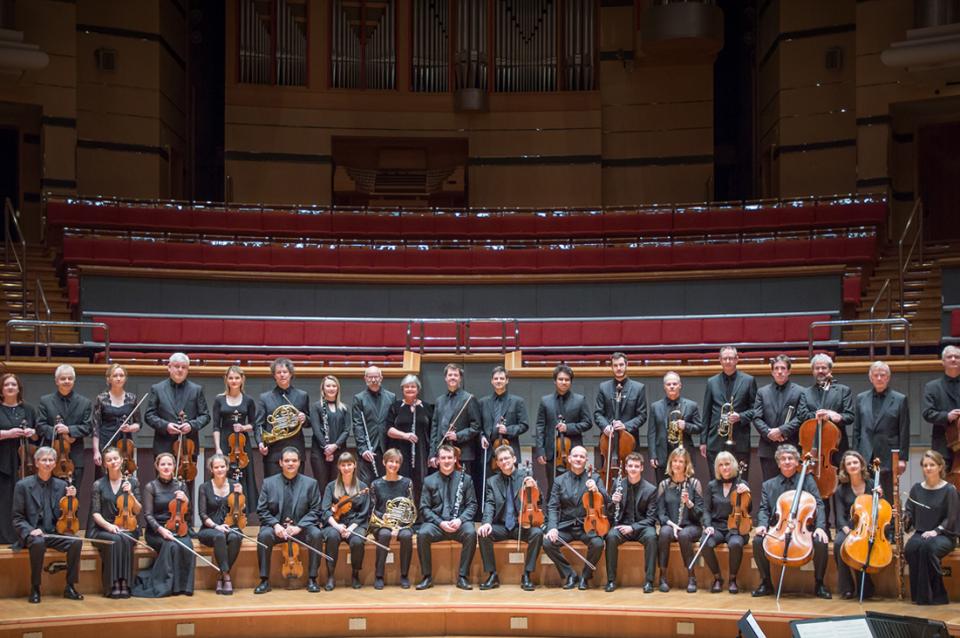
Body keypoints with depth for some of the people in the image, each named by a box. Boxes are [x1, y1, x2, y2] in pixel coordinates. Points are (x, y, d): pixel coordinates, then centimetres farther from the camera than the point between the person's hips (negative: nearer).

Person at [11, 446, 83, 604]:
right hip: (33, 535, -3)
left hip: (55, 533, 3)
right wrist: (30, 530, -19)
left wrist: (70, 498, -5)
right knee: (38, 543, -38)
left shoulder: (61, 485, 10)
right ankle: (35, 588, -21)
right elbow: (17, 518, 0)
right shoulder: (23, 485, 1)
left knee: (76, 542, -26)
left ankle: (70, 587, -14)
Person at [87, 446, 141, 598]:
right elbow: (95, 513, 0)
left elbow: (137, 510, 7)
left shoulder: (132, 481, 7)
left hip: (127, 529, 1)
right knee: (114, 540, -34)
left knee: (125, 540, -34)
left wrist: (130, 494, -10)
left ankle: (124, 584, -30)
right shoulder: (98, 485, 4)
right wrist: (108, 525, -18)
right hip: (103, 529, -1)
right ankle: (112, 585, -29)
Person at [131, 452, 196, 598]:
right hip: (156, 531, -3)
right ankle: (163, 585, -22)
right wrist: (161, 529, -23)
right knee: (171, 545, -34)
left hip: (178, 529, 3)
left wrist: (186, 501, -8)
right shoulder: (151, 487, 0)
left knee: (187, 545, -30)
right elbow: (148, 515, -7)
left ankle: (183, 585, -19)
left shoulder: (180, 485, 9)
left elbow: (189, 515, 12)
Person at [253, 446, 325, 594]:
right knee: (264, 535, -32)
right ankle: (264, 580, -22)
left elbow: (315, 511, 2)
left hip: (301, 527, 0)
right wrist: (275, 525, -14)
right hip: (276, 527, 0)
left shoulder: (310, 483, 6)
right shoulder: (268, 483, 7)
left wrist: (299, 526, -14)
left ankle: (312, 579, -18)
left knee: (316, 534, -30)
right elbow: (262, 510, 5)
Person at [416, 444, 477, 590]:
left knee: (471, 533, -33)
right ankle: (427, 577, -19)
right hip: (436, 522, 0)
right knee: (422, 534, -32)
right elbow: (424, 508, 4)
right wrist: (440, 523, -12)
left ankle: (462, 577, -23)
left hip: (459, 523, 0)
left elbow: (472, 504, 6)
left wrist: (460, 519, -13)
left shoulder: (465, 479, 9)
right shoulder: (429, 481, 9)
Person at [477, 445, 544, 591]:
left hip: (522, 526, -1)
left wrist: (534, 488, -19)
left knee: (537, 532, -30)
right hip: (501, 527, 1)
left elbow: (537, 502, 2)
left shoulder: (526, 478, 5)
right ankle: (492, 575, -15)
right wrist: (487, 522, -22)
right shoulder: (492, 481, 9)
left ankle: (526, 575, -18)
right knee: (482, 533, -27)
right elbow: (489, 505, -2)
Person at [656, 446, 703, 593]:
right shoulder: (664, 484, 6)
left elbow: (699, 513, -2)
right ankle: (663, 577, -23)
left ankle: (691, 577, -23)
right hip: (670, 525, 1)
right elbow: (660, 512, 3)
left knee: (684, 535, -36)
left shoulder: (694, 483, 1)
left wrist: (688, 503, -20)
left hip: (691, 526, -1)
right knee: (664, 532, -34)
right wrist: (671, 523, -16)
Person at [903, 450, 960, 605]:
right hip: (920, 534, 4)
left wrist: (936, 531, -20)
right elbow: (909, 514, 11)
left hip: (944, 536, -3)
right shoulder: (916, 489, 11)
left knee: (928, 547, -38)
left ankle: (933, 595, -28)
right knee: (911, 548, -32)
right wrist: (903, 517, -12)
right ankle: (918, 594, -23)